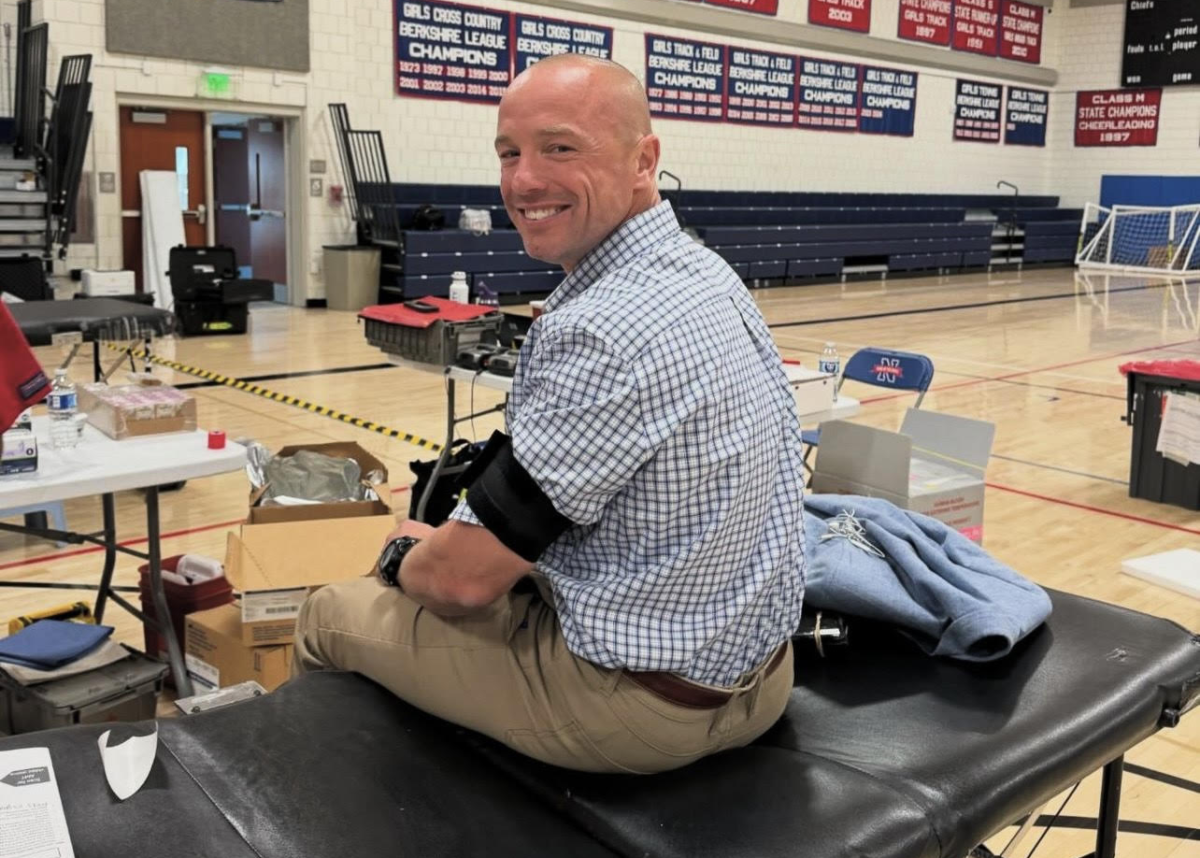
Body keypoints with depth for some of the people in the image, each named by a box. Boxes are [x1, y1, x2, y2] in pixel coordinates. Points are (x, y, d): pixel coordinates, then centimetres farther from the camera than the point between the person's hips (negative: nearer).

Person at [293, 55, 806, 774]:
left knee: (331, 616, 10)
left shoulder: (599, 332, -29)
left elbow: (466, 577, -22)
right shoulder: (708, 273, 2)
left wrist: (407, 555, 1)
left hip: (644, 704, -8)